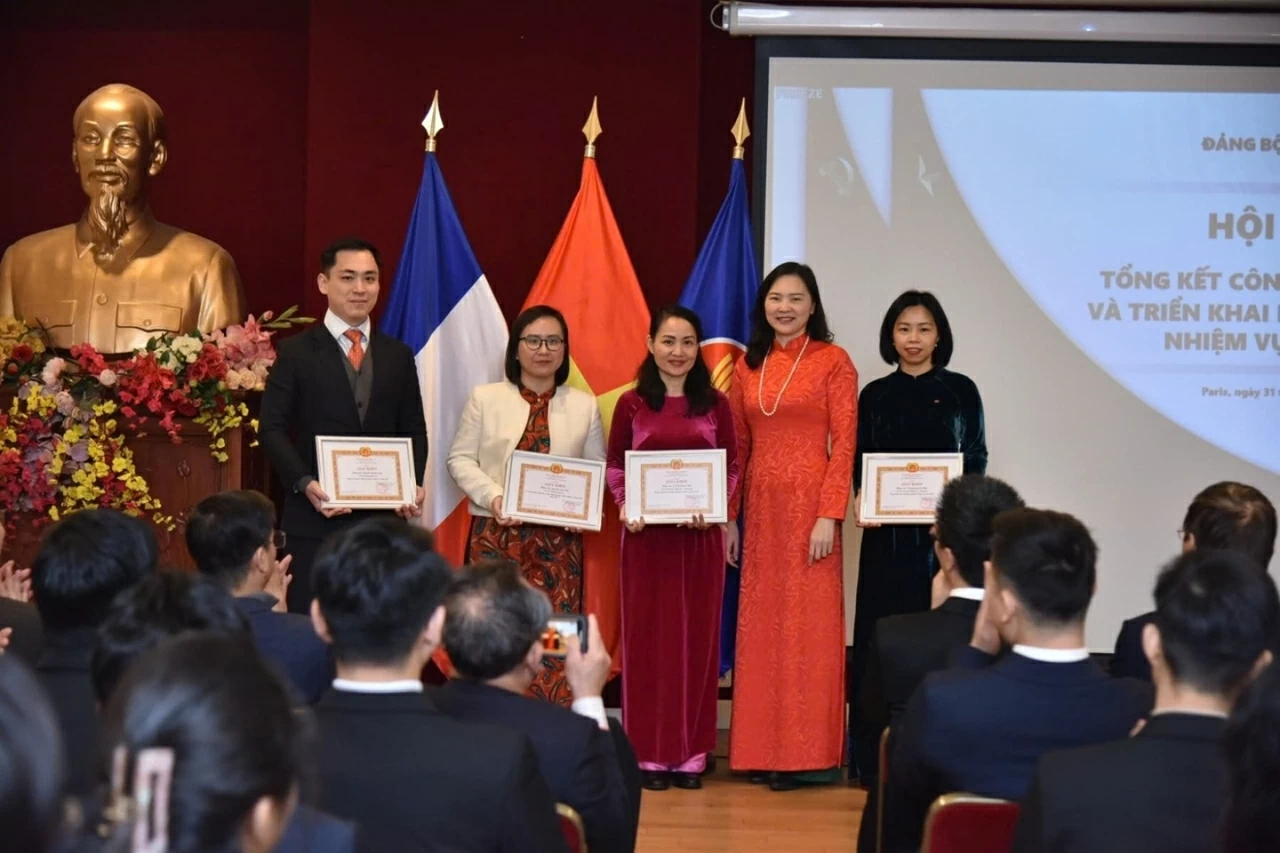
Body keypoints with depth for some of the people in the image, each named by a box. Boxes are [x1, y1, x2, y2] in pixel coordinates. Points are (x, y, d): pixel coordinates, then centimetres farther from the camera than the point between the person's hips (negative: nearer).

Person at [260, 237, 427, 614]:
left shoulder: (398, 356, 13)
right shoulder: (297, 353, 2)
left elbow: (414, 431, 13)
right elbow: (273, 429, -3)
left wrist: (414, 485, -5)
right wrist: (304, 483, -18)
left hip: (383, 518, 3)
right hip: (314, 519, -3)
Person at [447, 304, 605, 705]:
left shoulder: (584, 405, 11)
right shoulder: (485, 397, 6)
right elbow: (460, 459, 3)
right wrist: (493, 497, -13)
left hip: (559, 541, 1)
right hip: (497, 535, -1)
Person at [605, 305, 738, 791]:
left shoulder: (715, 404, 5)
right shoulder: (632, 404, 2)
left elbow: (732, 468, 5)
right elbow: (615, 467, 4)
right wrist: (625, 506, -14)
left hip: (701, 535, 1)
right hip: (647, 535, -1)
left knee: (696, 637, 4)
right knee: (647, 636, 2)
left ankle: (690, 752, 11)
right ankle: (649, 753, 8)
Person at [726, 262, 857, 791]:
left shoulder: (833, 361, -3)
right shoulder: (747, 366, 11)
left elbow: (843, 443, -7)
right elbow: (737, 447, 13)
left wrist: (829, 515, -15)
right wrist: (728, 516, 8)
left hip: (810, 505, -5)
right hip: (760, 508, 5)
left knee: (809, 626, -2)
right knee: (759, 626, 6)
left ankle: (806, 753, 4)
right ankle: (763, 749, 14)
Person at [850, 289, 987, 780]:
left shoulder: (960, 391, 4)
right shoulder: (875, 395, 8)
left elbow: (977, 457, 4)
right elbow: (859, 460, 8)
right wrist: (861, 499, -12)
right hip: (886, 532, 1)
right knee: (881, 633, 0)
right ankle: (875, 755, 5)